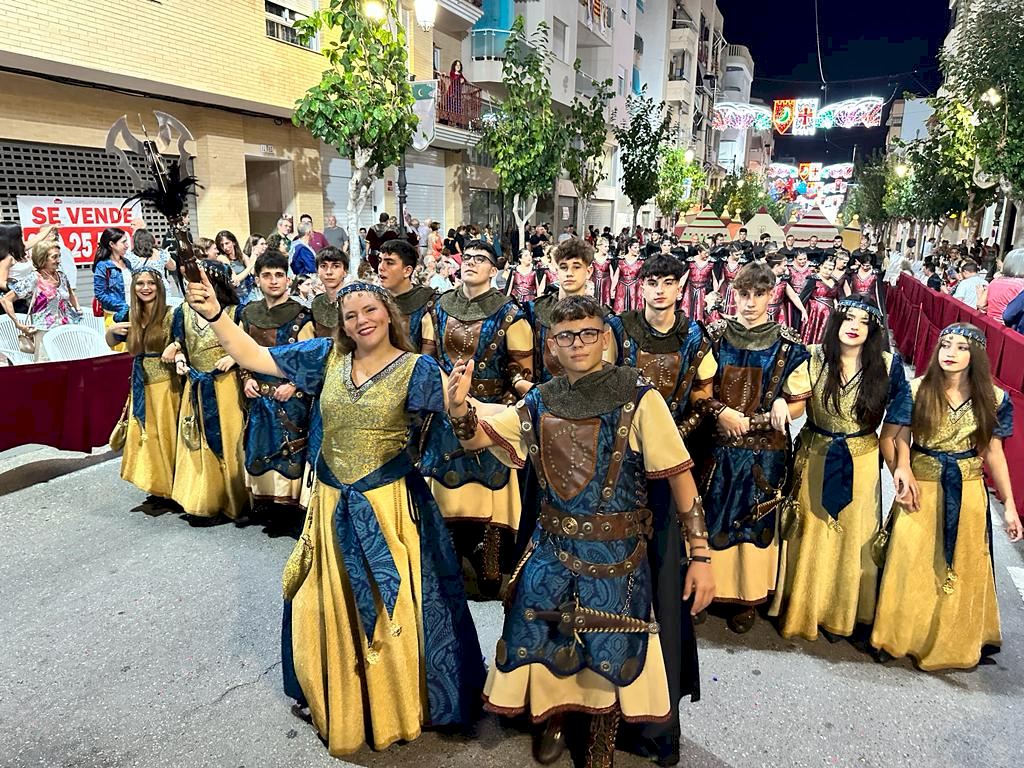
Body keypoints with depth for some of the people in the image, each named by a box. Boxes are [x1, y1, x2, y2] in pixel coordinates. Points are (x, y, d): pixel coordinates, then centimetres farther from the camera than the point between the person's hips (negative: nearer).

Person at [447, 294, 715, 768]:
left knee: (609, 651, 9)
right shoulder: (541, 402, 1)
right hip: (551, 547, 4)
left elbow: (679, 475, -12)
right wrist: (459, 406, -22)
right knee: (540, 640, 11)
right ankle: (554, 720, 45)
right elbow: (475, 440, 0)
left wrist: (699, 555, -14)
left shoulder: (637, 397, -12)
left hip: (616, 552, -3)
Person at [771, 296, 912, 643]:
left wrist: (901, 463, -4)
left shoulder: (888, 365, -8)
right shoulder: (813, 357, -9)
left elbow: (897, 418, 0)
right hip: (814, 458, 0)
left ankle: (846, 613, 34)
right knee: (809, 534, 11)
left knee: (854, 536, 13)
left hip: (861, 462, 0)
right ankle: (802, 607, 31)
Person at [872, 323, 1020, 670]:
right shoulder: (917, 389, -9)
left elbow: (993, 452, 2)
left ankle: (954, 642, 33)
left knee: (963, 570, 12)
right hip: (922, 490, -1)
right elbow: (901, 440, -5)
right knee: (912, 567, 6)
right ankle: (906, 634, 27)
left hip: (967, 495, 2)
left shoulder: (992, 398, -4)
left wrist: (1009, 505, 3)